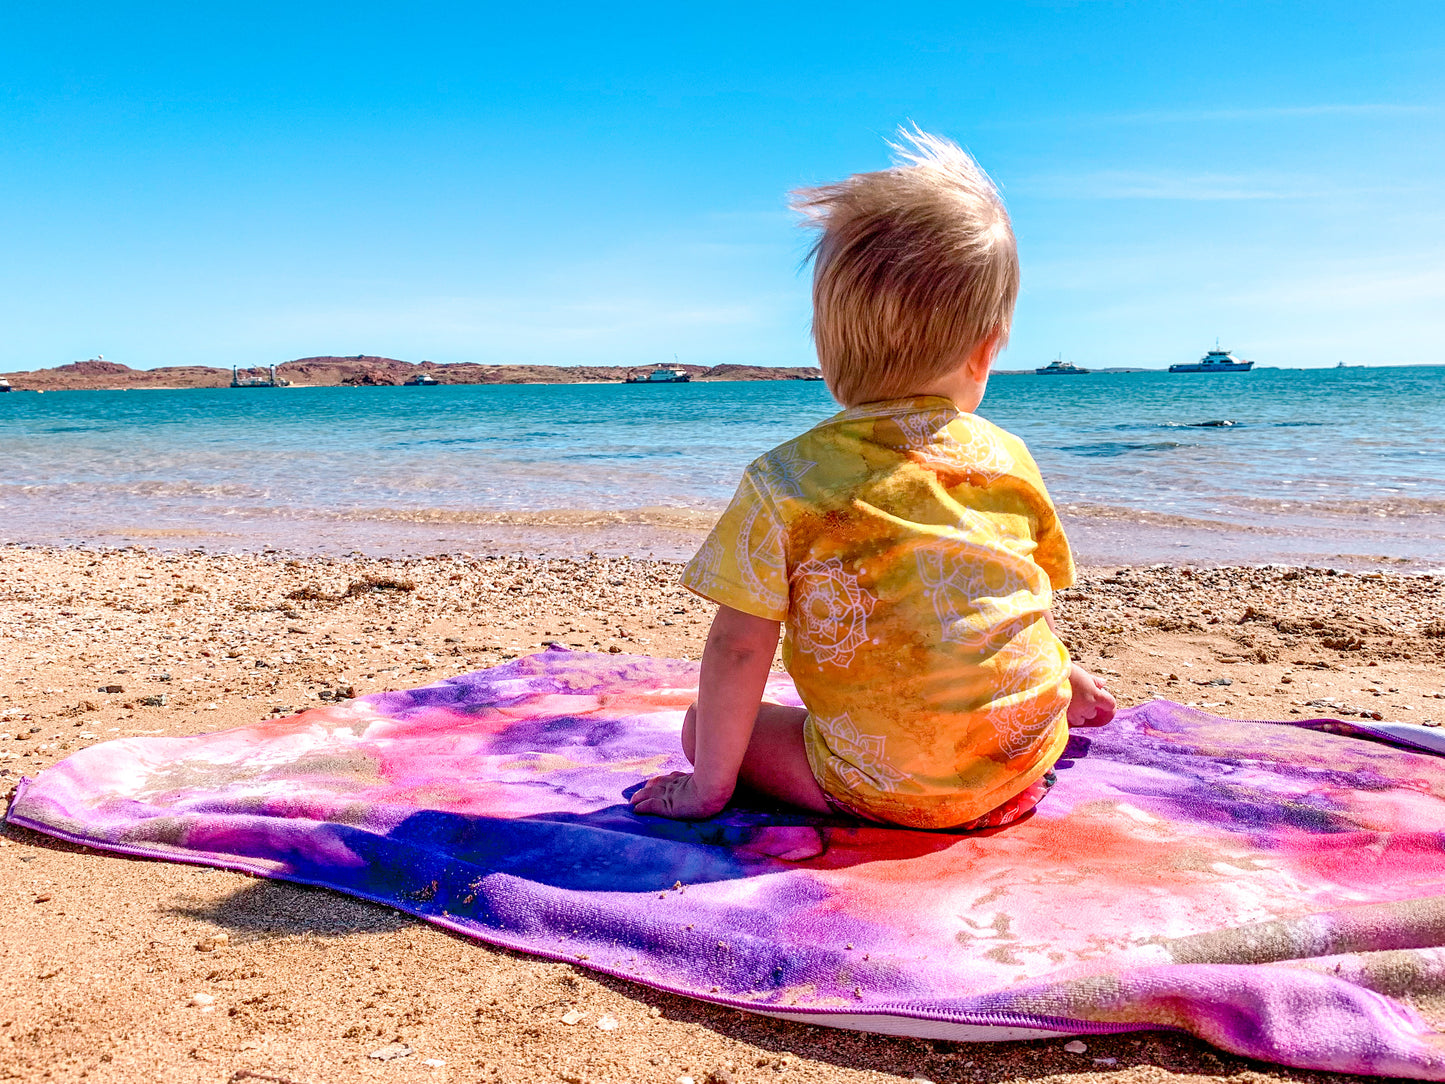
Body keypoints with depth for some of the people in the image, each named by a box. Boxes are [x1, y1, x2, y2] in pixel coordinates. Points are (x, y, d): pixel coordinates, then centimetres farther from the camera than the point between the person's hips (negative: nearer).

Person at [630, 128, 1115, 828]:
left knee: (704, 723, 10)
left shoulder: (785, 482, -14)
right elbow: (1036, 597, 13)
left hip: (886, 791, -7)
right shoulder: (1009, 460, -1)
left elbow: (737, 649, -14)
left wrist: (708, 786, -3)